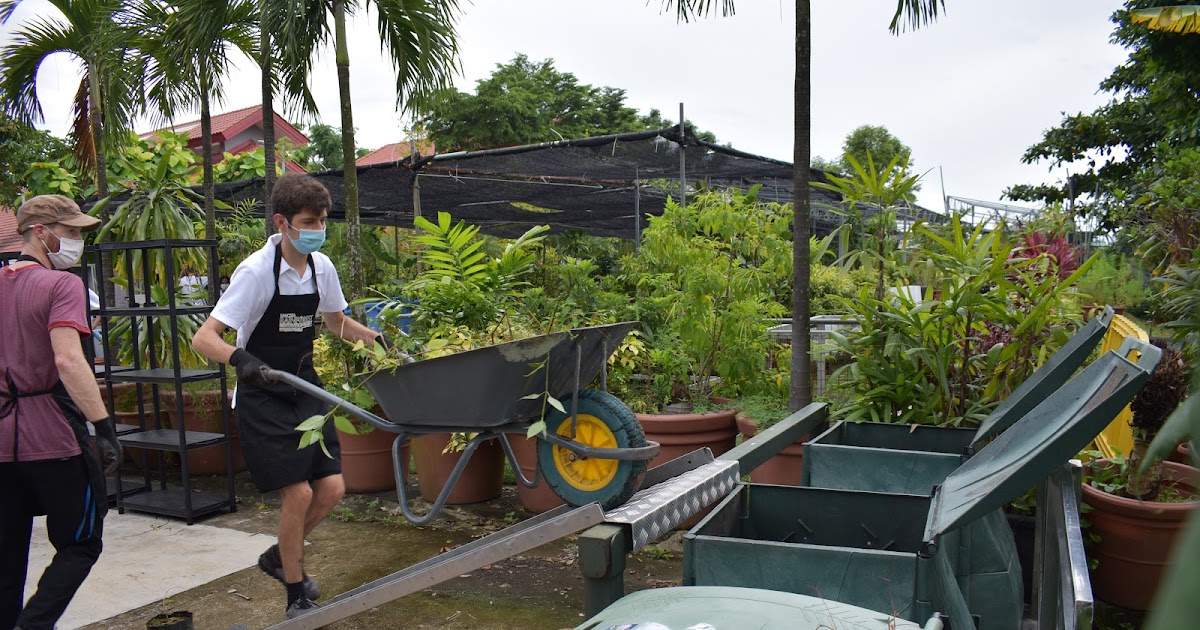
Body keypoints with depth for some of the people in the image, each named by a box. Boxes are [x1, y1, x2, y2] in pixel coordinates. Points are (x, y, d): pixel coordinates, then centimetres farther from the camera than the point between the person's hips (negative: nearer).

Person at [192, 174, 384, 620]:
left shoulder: (320, 266, -1)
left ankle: (280, 557, 30)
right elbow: (203, 339, -24)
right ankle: (297, 597, 12)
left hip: (304, 386, 6)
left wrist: (379, 340, 3)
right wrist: (241, 359, -43)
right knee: (299, 493, -10)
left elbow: (337, 323, 17)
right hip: (263, 395, -6)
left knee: (331, 488, 1)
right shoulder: (256, 271, -19)